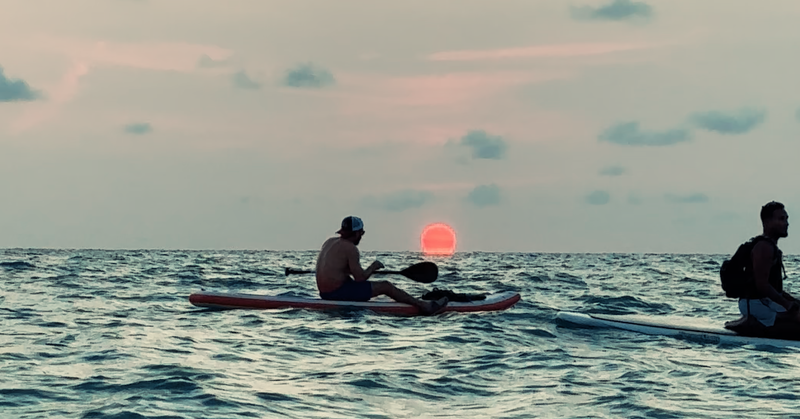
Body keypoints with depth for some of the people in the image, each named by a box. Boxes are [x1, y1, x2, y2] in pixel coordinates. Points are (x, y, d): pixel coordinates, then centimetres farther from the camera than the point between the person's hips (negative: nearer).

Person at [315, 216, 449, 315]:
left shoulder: (330, 242, 13)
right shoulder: (350, 248, -15)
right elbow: (360, 278, -15)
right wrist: (373, 267, 4)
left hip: (325, 292, 9)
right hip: (339, 291, -9)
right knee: (385, 286, -2)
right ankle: (424, 306, 3)